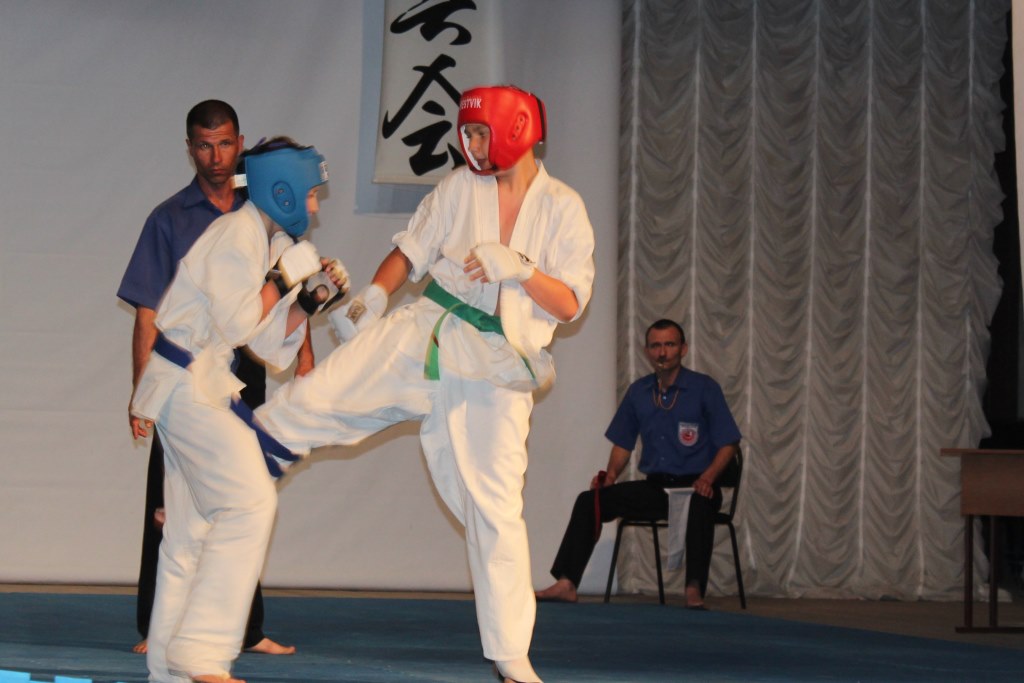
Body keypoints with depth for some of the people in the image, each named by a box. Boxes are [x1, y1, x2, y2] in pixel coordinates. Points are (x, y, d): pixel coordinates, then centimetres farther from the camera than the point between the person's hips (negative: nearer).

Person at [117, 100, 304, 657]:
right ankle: (157, 629, 2)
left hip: (244, 374, 3)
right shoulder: (170, 219, 0)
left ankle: (246, 630, 15)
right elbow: (148, 314, -1)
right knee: (171, 502, -4)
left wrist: (303, 357, -2)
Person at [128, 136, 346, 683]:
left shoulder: (266, 242, 18)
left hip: (205, 387, 11)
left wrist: (309, 297, 6)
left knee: (192, 532, 11)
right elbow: (237, 323, -21)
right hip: (186, 384, -11)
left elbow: (272, 345, 17)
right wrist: (286, 276, -12)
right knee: (249, 500, -19)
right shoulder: (237, 234, -13)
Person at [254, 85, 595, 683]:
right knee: (321, 396, -8)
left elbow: (571, 303, -6)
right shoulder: (460, 188, 4)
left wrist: (518, 268, -21)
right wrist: (374, 296, -4)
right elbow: (410, 251, 12)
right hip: (425, 336, 2)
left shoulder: (563, 208, -2)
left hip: (495, 365, -2)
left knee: (497, 505, -3)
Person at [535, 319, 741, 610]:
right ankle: (566, 585, -20)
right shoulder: (638, 392, 11)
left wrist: (707, 478, -21)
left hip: (693, 486, -5)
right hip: (654, 486, 5)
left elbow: (728, 444, -4)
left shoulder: (704, 389, -2)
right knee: (589, 501, -13)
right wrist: (611, 474, 0)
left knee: (701, 504, -40)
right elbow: (623, 444, 19)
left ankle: (694, 594, -43)